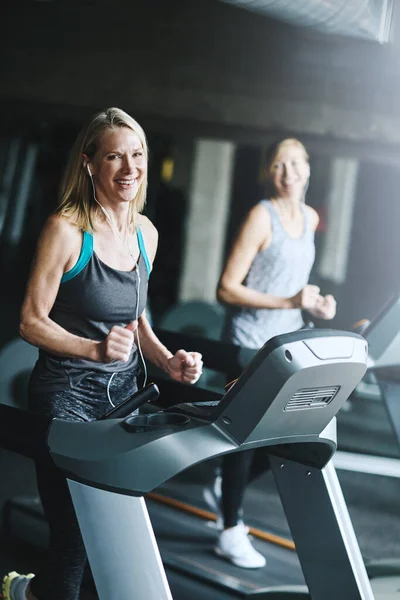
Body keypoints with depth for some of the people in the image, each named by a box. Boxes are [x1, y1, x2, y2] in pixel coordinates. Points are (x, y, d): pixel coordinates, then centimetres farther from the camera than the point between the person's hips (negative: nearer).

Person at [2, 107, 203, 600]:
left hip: (123, 392, 6)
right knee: (75, 531, -6)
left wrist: (168, 361, 2)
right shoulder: (67, 230, -12)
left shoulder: (144, 232, 7)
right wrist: (96, 348, -25)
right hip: (66, 394, -6)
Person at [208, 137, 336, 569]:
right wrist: (288, 301, -24)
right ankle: (231, 533, 16)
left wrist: (313, 302, 4)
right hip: (250, 344, -7)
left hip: (288, 342, 7)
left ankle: (226, 488, 33)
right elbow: (227, 289, -17)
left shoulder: (310, 218, 8)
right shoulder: (261, 216, -13)